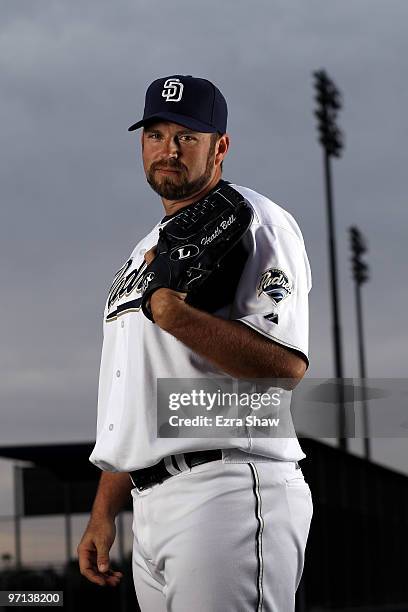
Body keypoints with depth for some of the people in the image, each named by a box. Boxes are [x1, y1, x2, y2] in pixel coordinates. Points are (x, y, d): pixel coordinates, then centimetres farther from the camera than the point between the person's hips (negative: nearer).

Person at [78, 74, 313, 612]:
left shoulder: (255, 222, -2)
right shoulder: (144, 252, 24)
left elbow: (286, 365, -17)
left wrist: (172, 312, -22)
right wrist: (103, 513, 18)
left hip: (229, 491, -8)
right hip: (150, 508, 9)